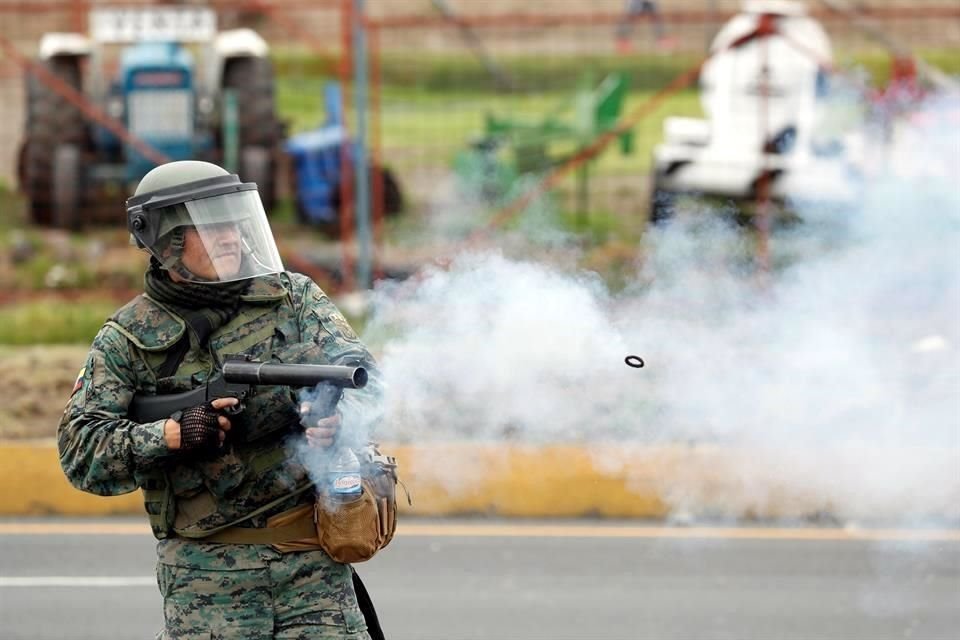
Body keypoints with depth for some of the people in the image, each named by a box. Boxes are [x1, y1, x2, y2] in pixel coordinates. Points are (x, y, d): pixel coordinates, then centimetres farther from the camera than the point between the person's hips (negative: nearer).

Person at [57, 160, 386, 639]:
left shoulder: (294, 297, 8)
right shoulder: (128, 340, 2)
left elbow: (363, 375, -1)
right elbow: (80, 454, -4)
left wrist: (340, 415, -24)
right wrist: (174, 435, -19)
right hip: (206, 570, -2)